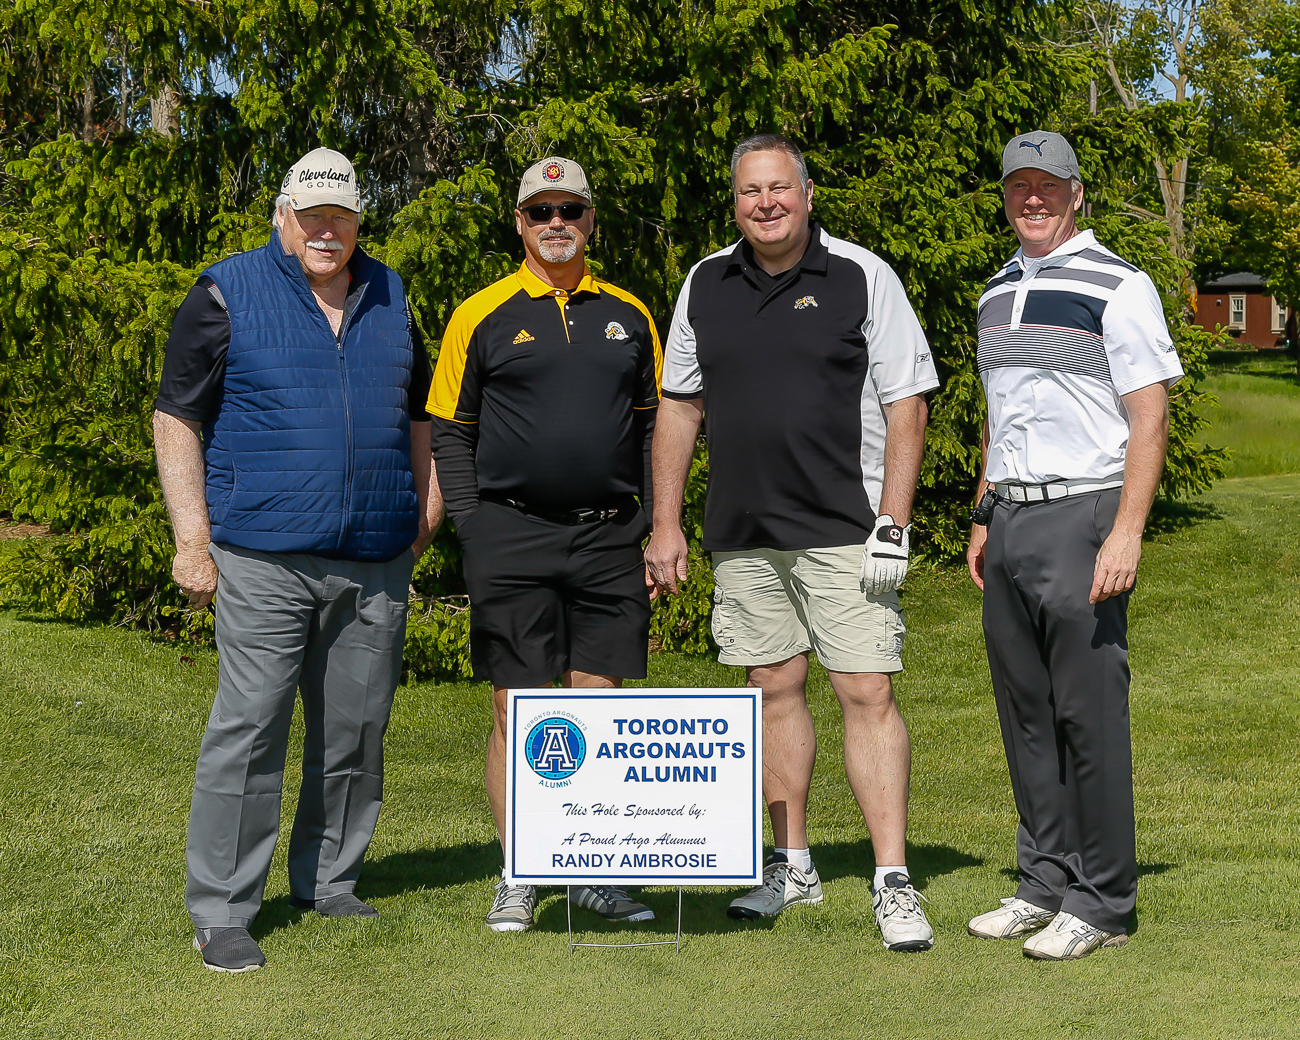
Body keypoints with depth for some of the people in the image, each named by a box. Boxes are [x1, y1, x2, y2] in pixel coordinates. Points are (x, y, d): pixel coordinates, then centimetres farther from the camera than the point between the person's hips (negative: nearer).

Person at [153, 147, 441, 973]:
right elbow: (177, 418, -1)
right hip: (266, 559, -5)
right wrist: (193, 540, -7)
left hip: (377, 564, 5)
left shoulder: (389, 299, 15)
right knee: (249, 729, -6)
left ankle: (329, 883, 25)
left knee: (356, 730, 10)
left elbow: (417, 414, 24)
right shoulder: (228, 296, 0)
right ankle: (221, 913, 1)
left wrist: (426, 510, 15)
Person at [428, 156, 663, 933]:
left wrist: (653, 531, 7)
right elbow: (450, 432, 5)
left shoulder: (629, 315, 12)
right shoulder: (483, 316, 3)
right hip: (512, 536, -2)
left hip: (608, 536, 2)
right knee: (518, 713, 1)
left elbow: (652, 425, 15)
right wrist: (474, 533, -4)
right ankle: (518, 878, 10)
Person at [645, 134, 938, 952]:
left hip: (845, 531, -4)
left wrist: (893, 523, -12)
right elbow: (680, 407, 14)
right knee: (775, 688, 11)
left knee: (868, 694, -8)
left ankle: (893, 884, -6)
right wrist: (667, 523, 9)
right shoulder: (705, 286, 10)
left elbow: (907, 405, -5)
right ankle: (793, 864, 23)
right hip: (743, 534, 5)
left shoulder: (863, 278, -3)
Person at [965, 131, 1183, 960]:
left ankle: (1103, 902, 2)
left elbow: (1150, 419, -11)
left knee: (1089, 712, -6)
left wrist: (1126, 533, -19)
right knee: (1024, 709, 10)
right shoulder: (998, 292, 17)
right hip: (1010, 520, 7)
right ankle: (1047, 882, 19)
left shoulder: (1118, 287, -6)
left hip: (1081, 517, -7)